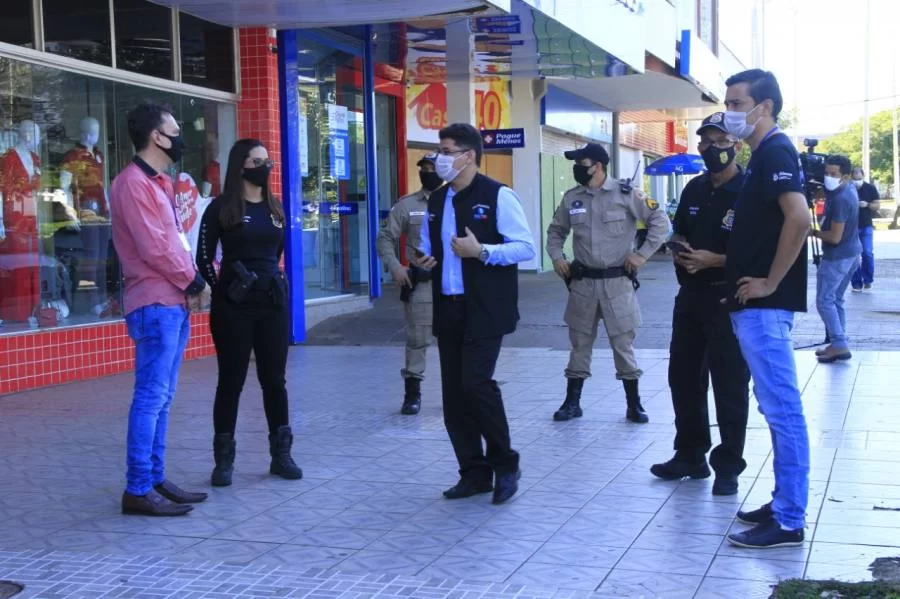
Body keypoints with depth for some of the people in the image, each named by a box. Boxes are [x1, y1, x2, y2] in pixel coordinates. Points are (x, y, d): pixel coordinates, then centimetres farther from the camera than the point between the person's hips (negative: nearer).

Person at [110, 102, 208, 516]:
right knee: (151, 397, -9)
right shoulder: (133, 184, -11)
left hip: (174, 302, 10)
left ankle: (155, 480, 16)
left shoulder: (159, 183, 20)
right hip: (155, 305, -10)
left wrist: (189, 284, 5)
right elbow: (154, 248, -17)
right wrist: (192, 281, -6)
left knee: (161, 399, 11)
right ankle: (138, 490, -6)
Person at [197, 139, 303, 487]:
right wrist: (221, 290, -1)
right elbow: (204, 257, -3)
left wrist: (272, 280, 15)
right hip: (234, 306, -4)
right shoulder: (221, 208, -5)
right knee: (231, 381, 0)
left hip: (273, 302, 5)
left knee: (274, 379, 8)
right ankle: (224, 460, 8)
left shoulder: (274, 207, 11)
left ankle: (281, 455, 16)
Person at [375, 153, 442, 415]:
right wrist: (395, 267, -7)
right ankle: (413, 392, 11)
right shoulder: (406, 205, 4)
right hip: (419, 282, 0)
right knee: (417, 338, 2)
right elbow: (385, 238, 6)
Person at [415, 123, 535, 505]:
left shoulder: (497, 196, -7)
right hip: (448, 309, 7)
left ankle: (505, 464, 6)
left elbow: (526, 247, -11)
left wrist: (481, 251, -21)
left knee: (476, 384, -15)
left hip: (484, 309, -7)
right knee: (453, 394, 6)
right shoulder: (436, 201, 13)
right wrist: (424, 260, 2)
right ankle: (474, 472, 19)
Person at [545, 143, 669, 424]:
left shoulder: (626, 194, -7)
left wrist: (642, 254, -8)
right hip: (582, 282, 3)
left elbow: (661, 222, -4)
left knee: (623, 343, 1)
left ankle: (634, 405, 12)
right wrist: (557, 257, 3)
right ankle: (572, 402, 18)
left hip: (617, 282, -3)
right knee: (579, 342, 9)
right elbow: (556, 231, 19)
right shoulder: (571, 198, 5)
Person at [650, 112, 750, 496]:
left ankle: (728, 466, 11)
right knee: (683, 378, 13)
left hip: (728, 301, -8)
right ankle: (690, 455, 27)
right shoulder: (694, 190, 11)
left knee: (729, 386, 0)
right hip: (690, 296, 8)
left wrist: (714, 260, -23)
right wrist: (680, 253, -1)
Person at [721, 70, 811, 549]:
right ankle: (784, 504, 21)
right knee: (777, 409, 13)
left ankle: (788, 521, -1)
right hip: (755, 305, 10)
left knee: (782, 409, -6)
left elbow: (799, 218, -26)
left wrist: (770, 282, -19)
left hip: (765, 305, -10)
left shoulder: (776, 152, -12)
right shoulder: (763, 155, 17)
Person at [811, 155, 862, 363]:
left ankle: (840, 345, -8)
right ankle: (838, 344, 16)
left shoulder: (840, 199, -25)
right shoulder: (850, 188, 4)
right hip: (852, 253, 10)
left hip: (837, 256, -10)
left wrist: (813, 232, -9)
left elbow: (835, 237, -24)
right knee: (836, 299, 15)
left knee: (824, 301, -5)